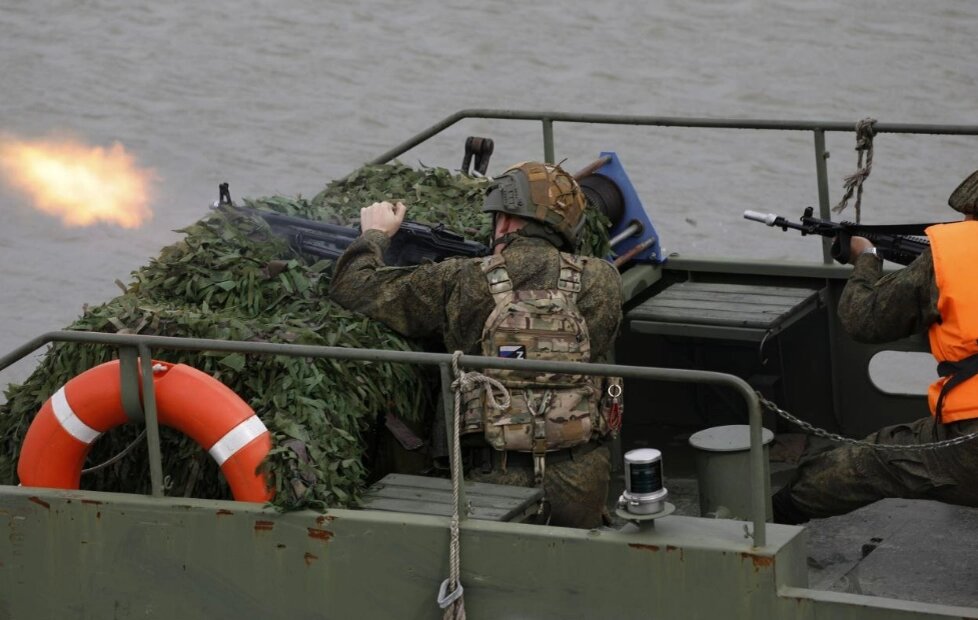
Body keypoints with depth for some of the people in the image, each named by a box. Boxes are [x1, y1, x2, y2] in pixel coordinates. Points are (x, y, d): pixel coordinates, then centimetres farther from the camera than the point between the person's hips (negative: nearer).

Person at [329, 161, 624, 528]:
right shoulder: (602, 283, 4)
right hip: (580, 481, 2)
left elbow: (354, 289, 7)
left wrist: (375, 235, 28)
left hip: (498, 481, -2)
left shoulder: (462, 282, -1)